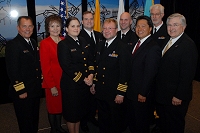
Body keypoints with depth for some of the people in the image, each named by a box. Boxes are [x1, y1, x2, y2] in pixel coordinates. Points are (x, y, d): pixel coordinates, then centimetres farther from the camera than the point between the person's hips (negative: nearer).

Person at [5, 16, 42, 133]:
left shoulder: (34, 43, 10)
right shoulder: (12, 45, -15)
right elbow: (12, 71, -19)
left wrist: (40, 82, 11)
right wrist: (20, 91, -18)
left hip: (35, 90, 8)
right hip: (23, 92, -7)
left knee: (35, 120, 22)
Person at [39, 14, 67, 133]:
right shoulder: (44, 43, -11)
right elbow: (45, 67, -12)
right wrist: (52, 86, -14)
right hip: (52, 82, -4)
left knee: (61, 105, 18)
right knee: (53, 106, 12)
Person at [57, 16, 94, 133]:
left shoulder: (83, 41, 8)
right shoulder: (63, 44, -12)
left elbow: (90, 59, 8)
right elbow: (67, 66, -18)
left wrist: (91, 75, -7)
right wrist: (83, 79, -15)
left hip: (85, 83, 6)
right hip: (71, 84, -6)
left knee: (81, 110, 19)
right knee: (72, 111, 10)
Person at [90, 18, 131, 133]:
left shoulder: (122, 47, -15)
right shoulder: (100, 45, 8)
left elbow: (125, 72, -17)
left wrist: (121, 93, -18)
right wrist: (94, 83, 12)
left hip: (114, 92, -6)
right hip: (100, 90, 6)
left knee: (115, 120, 13)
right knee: (102, 119, 21)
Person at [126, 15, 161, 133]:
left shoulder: (153, 47, -20)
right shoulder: (136, 43, 7)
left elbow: (150, 73, -21)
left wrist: (143, 93, -18)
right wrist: (128, 87, 8)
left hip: (141, 94, -8)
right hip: (131, 91, 8)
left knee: (141, 123, 13)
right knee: (132, 120, 23)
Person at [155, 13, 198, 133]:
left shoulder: (188, 45, -18)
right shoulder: (169, 42, 9)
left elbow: (187, 74, -22)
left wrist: (179, 96, -21)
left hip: (175, 97, -8)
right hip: (163, 94, 8)